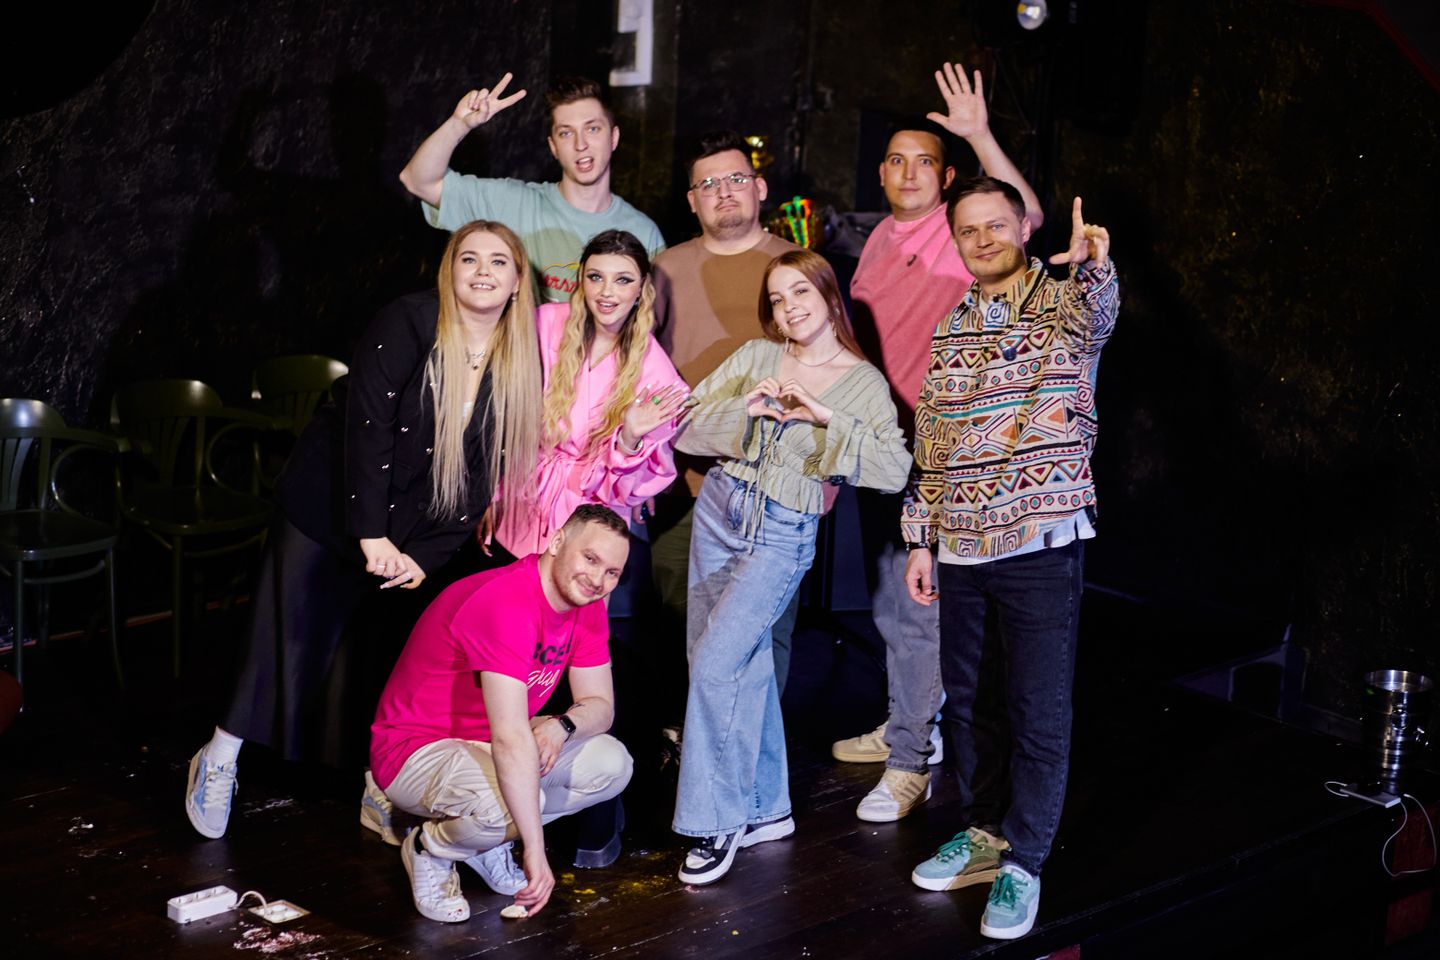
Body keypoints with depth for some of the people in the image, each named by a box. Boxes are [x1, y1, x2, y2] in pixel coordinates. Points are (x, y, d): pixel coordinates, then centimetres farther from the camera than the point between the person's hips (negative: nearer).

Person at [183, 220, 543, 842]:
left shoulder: (521, 365, -3)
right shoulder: (407, 324, -16)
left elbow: (482, 476, -3)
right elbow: (367, 429, -20)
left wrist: (423, 555, -10)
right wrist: (371, 535, -23)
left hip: (413, 539, 4)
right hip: (329, 510, -4)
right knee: (291, 642, 2)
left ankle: (381, 790, 20)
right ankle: (218, 761, 21)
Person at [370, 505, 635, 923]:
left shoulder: (586, 606, -4)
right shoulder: (506, 603, -32)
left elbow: (600, 704, 2)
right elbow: (510, 740, -38)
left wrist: (561, 727, -23)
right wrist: (535, 850, -38)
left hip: (487, 743, 9)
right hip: (418, 750, -9)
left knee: (611, 763, -7)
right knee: (506, 803, -37)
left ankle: (487, 835, 7)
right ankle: (430, 847, -3)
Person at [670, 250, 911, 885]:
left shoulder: (864, 384, -1)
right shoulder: (754, 357, 7)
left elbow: (895, 471, -14)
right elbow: (685, 428, 4)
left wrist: (825, 417, -20)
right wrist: (744, 412, -13)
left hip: (782, 535, -4)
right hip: (719, 509, 4)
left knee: (714, 663, -13)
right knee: (746, 664, 8)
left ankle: (718, 820, -1)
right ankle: (766, 808, 22)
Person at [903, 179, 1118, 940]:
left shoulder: (1065, 303, -3)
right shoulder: (949, 328, 12)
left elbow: (1098, 314, -30)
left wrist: (1091, 264, -52)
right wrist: (920, 540, 11)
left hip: (1041, 542, -5)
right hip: (960, 545, 6)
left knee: (1039, 708, 1)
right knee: (962, 696, 14)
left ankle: (1023, 863, 13)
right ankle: (985, 834, 31)